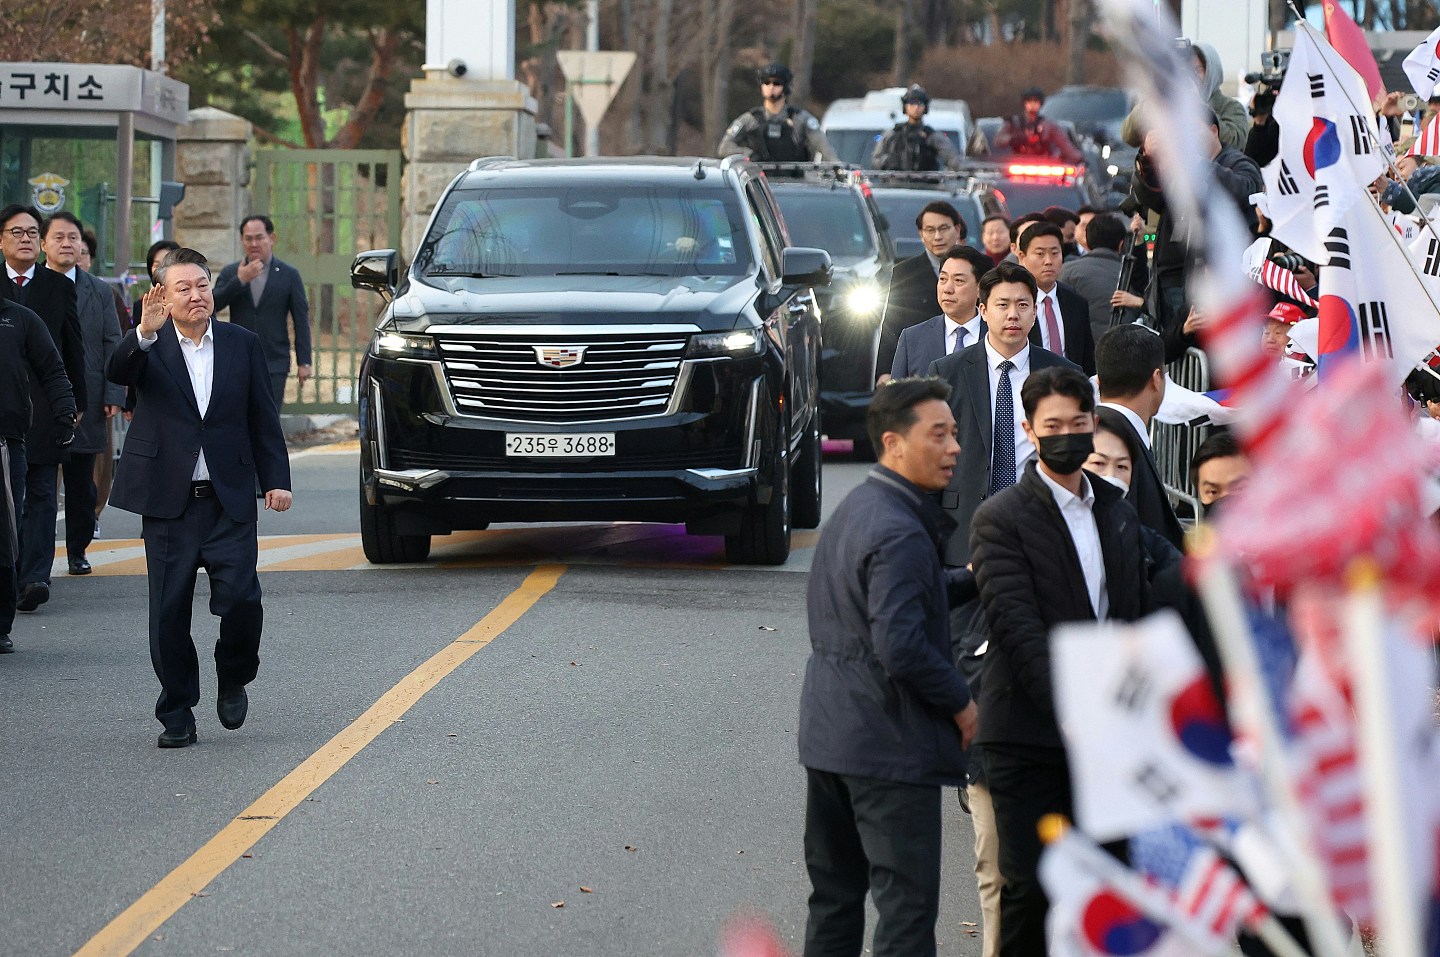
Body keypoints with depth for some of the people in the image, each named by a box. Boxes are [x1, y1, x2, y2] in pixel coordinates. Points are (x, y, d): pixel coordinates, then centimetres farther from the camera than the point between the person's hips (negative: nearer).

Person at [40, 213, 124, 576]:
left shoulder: (99, 293, 8)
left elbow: (112, 346, 7)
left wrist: (113, 395, -3)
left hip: (86, 405, 2)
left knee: (82, 487, 11)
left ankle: (77, 551, 26)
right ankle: (37, 567, -6)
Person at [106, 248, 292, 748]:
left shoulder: (242, 344, 8)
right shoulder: (149, 347, 2)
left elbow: (263, 418, 11)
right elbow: (118, 371, -21)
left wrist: (276, 479, 4)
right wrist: (145, 333, -38)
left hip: (230, 500, 1)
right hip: (168, 501, -1)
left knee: (240, 598, -11)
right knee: (169, 612, 2)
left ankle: (233, 679, 18)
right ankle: (177, 716, 13)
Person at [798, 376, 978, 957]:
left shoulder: (855, 510, 12)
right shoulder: (901, 533, -20)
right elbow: (901, 646, -27)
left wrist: (970, 580, 14)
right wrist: (961, 703, -13)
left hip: (829, 735, 10)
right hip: (889, 746, -10)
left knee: (834, 897, 16)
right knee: (907, 907, -6)